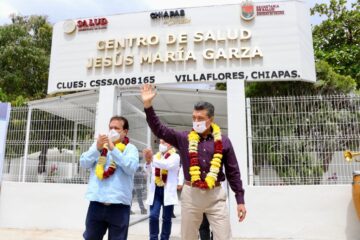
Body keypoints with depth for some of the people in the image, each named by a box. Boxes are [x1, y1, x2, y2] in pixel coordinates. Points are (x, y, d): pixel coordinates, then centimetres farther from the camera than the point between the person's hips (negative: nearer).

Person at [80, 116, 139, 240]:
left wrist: (113, 149, -18)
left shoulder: (130, 148, 2)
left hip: (119, 204, -3)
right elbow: (84, 163, 3)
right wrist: (97, 148, -13)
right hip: (97, 202, 3)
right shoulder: (98, 144, 12)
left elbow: (131, 168, -15)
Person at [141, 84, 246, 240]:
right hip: (191, 193, 1)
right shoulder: (184, 138, 3)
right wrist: (148, 105, -10)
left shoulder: (223, 141, 2)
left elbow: (233, 172, 5)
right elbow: (159, 130, -1)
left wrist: (240, 200, 3)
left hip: (215, 194, -1)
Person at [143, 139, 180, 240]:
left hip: (168, 191, -2)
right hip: (155, 190, 2)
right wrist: (148, 161, -22)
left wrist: (152, 159, -33)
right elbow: (149, 172, -1)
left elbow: (168, 165, -23)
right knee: (153, 216, -4)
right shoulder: (155, 156, 11)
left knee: (166, 218, 6)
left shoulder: (175, 156, 0)